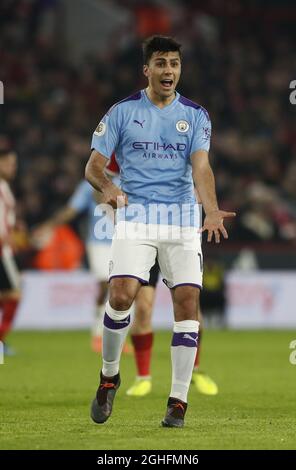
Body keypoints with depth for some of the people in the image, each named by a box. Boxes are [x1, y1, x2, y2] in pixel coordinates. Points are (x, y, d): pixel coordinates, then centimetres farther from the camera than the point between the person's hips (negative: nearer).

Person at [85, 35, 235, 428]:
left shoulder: (195, 115, 7)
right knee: (121, 295, -19)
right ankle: (109, 375, 7)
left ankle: (178, 402, -2)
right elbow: (93, 166, 3)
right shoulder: (123, 112, 5)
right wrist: (108, 188, -21)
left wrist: (212, 211, -25)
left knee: (187, 300, -9)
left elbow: (200, 167, -6)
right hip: (135, 215, -1)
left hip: (182, 218, 1)